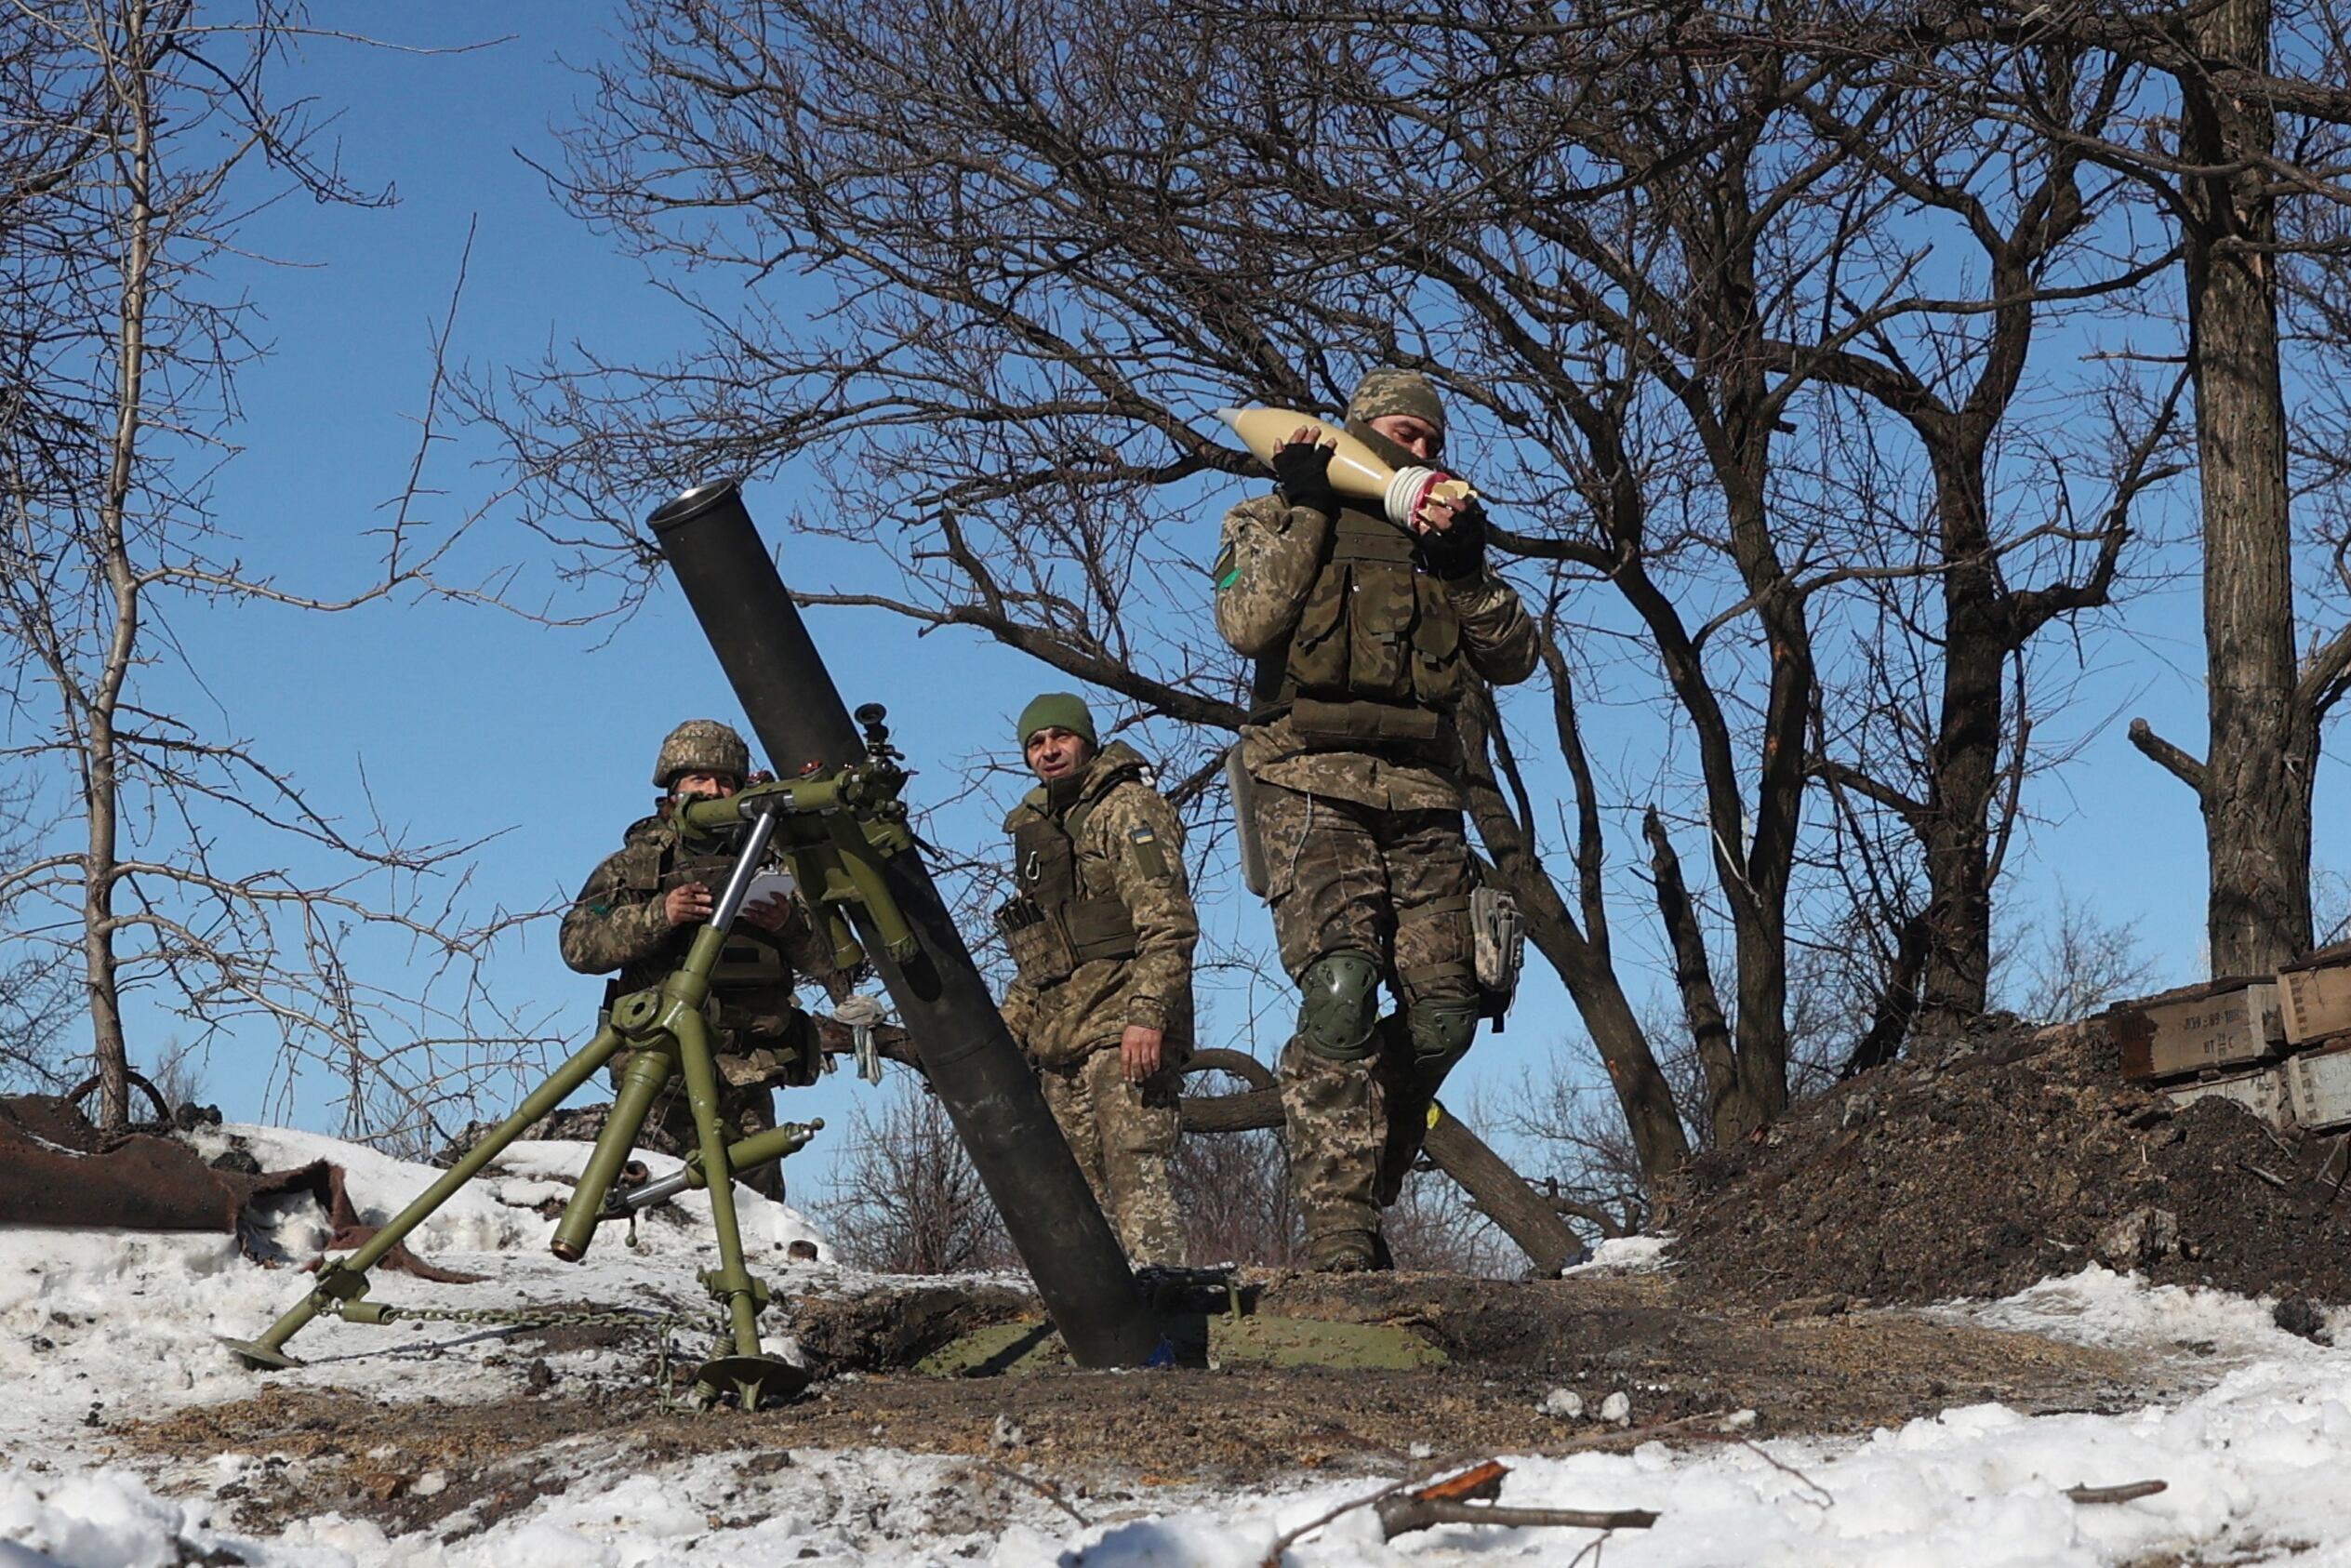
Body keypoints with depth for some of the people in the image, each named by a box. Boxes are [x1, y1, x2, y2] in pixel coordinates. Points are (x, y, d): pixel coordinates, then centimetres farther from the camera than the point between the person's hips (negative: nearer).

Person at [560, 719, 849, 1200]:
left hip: (746, 1074, 1)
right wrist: (657, 915, -13)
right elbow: (577, 944, 0)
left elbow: (829, 958, 14)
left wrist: (791, 927, -8)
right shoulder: (632, 865, 16)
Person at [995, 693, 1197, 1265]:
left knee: (1136, 1175, -15)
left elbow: (1169, 924, -12)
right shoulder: (1037, 830, 24)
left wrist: (1146, 1015, -22)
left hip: (1122, 1030, -8)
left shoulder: (1126, 809, 0)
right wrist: (1005, 1032, 20)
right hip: (1059, 1042, 8)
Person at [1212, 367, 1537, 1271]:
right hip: (1313, 788, -5)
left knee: (1443, 1011, -4)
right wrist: (1304, 510, -4)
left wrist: (1465, 573, -3)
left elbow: (1514, 660, 12)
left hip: (1421, 798, 5)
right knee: (1339, 988, -22)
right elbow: (1249, 624, -8)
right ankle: (1337, 1217, -22)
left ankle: (1357, 1186, 13)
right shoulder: (1275, 523, 13)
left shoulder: (1440, 537, 23)